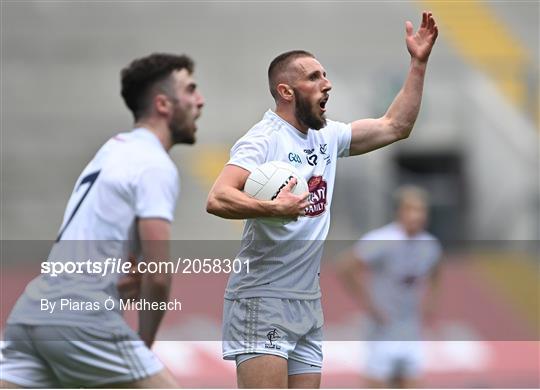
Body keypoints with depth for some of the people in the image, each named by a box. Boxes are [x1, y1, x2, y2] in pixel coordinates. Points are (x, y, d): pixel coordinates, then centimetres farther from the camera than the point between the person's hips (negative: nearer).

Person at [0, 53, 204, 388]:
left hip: (32, 310, 9)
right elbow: (158, 276, -11)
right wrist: (144, 345, 4)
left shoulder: (114, 150, 23)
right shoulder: (155, 165, -5)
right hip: (82, 315, -9)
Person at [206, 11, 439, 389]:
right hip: (262, 300, -8)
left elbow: (395, 126, 20)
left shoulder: (327, 137, 14)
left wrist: (419, 63, 15)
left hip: (309, 304, 8)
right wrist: (274, 207, -37)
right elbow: (218, 199, -24)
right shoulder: (263, 140, -11)